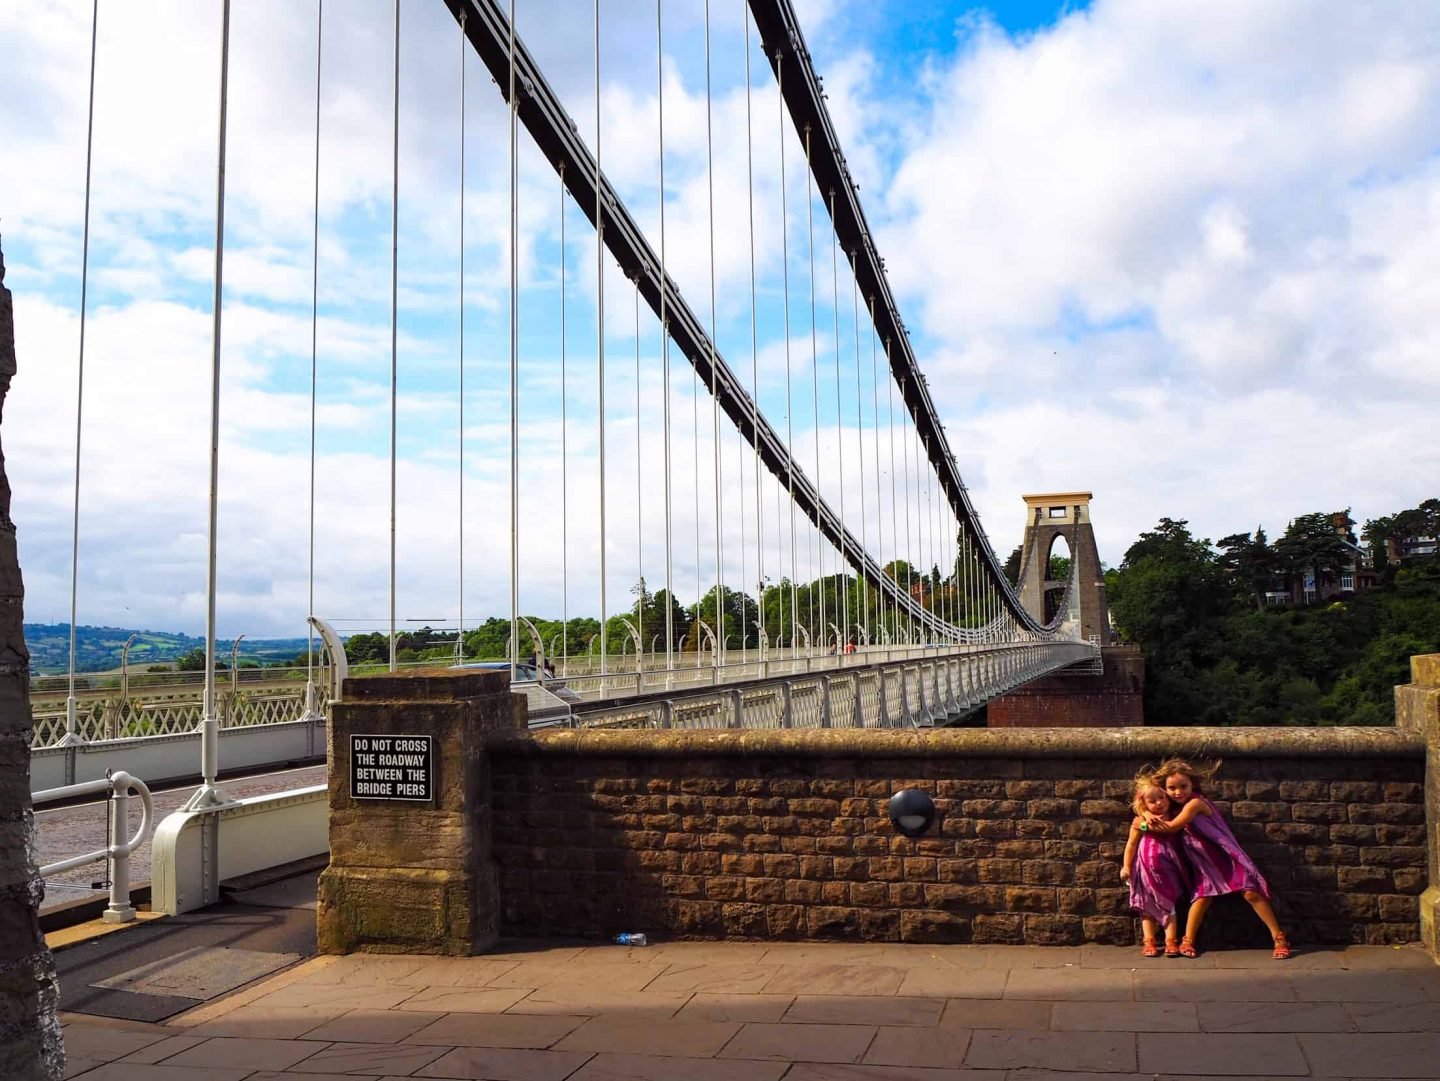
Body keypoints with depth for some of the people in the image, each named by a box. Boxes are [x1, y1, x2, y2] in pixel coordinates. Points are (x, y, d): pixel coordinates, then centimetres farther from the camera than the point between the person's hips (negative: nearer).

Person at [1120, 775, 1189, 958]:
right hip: (1147, 869, -1)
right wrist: (1126, 867, -2)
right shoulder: (1140, 821, -9)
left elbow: (1179, 842, 15)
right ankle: (1149, 942, 13)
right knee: (1147, 906, 6)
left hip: (1167, 869, 1)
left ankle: (1171, 941, 10)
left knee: (1169, 905, 3)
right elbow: (1131, 845, -3)